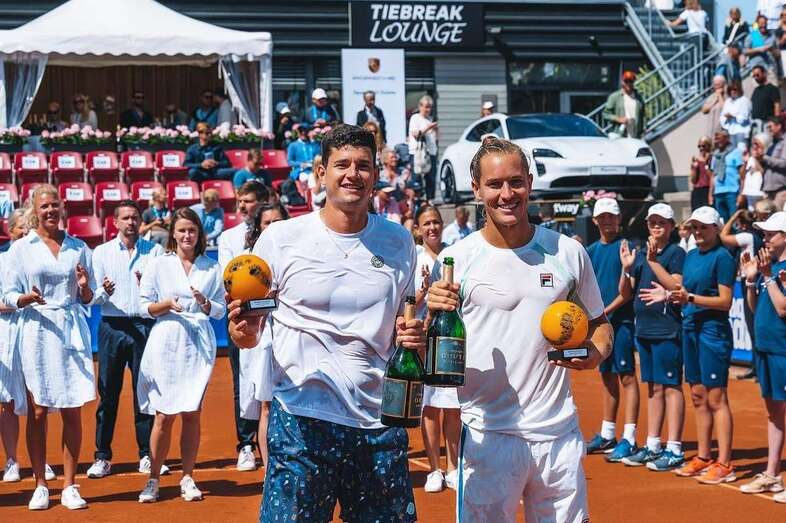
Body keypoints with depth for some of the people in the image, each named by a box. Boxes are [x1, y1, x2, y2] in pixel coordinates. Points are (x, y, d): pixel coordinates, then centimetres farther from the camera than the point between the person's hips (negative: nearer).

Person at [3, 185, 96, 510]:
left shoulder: (78, 247, 12)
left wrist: (84, 286, -6)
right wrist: (27, 298, -15)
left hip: (72, 330, 2)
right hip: (36, 329, -1)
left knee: (72, 411, -1)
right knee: (37, 411, -1)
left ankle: (69, 486, 7)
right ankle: (40, 486, 8)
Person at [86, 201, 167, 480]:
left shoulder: (154, 251, 8)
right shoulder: (102, 252, 10)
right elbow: (93, 297, 6)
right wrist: (104, 292, -15)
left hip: (144, 326, 0)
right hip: (112, 326, 1)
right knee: (108, 392, 1)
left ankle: (147, 454, 9)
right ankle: (102, 456, 6)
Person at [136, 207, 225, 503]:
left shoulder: (212, 267, 9)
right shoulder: (159, 265, 5)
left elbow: (220, 311, 9)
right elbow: (144, 306, 4)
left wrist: (205, 303, -11)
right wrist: (167, 304, -13)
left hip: (199, 344, 1)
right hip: (166, 343, -1)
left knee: (191, 413, 3)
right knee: (164, 415, -3)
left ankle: (187, 478, 12)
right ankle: (153, 479, 8)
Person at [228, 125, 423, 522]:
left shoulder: (399, 242, 8)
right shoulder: (281, 238, -1)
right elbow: (248, 335, 5)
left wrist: (416, 335, -3)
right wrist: (242, 330, -18)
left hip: (379, 421, 3)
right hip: (301, 418, -3)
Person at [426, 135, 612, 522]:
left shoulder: (568, 252, 5)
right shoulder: (455, 260, -5)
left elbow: (598, 323, 17)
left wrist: (594, 354, -5)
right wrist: (434, 314, -25)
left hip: (559, 434, 3)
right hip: (488, 435, -3)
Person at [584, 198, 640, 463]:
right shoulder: (592, 250, 14)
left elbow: (629, 288, -11)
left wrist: (607, 310, -17)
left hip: (621, 319, -7)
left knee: (626, 376, -7)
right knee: (607, 376, 13)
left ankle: (629, 439, -7)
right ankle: (607, 435, 22)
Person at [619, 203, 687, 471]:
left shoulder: (676, 253, -5)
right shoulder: (639, 254, 14)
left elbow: (677, 286, -18)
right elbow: (625, 291, 13)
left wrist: (653, 261, -19)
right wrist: (626, 268, -3)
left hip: (667, 330, -7)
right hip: (644, 328, 7)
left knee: (670, 387, -5)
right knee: (653, 388, 13)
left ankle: (674, 450, -1)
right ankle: (652, 446, 20)